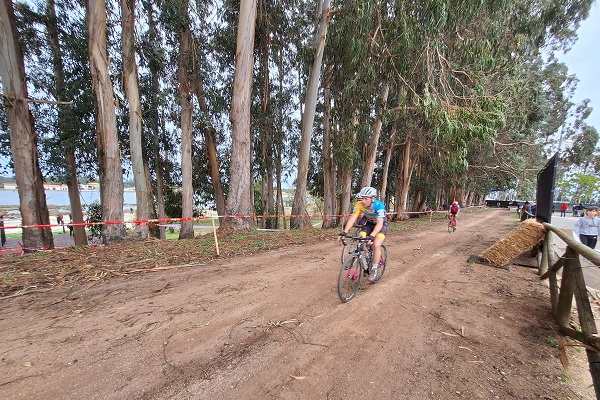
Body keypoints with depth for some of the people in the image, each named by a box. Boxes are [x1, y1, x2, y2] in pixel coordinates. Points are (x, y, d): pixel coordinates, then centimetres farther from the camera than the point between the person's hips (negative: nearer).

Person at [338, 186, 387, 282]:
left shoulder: (379, 205, -35)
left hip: (381, 224, -4)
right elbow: (353, 218, -31)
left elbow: (379, 223, -43)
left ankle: (374, 269, -1)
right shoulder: (359, 204, -26)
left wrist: (371, 236, -57)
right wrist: (344, 232, -43)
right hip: (369, 223, 4)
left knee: (376, 245, -21)